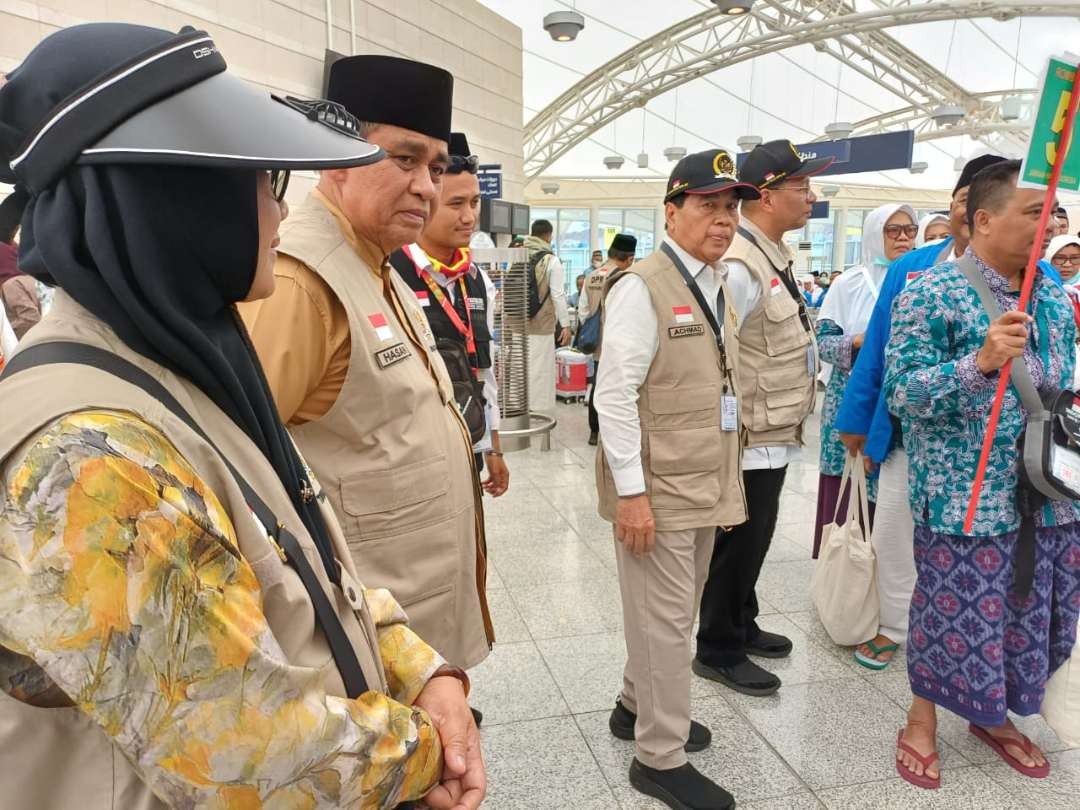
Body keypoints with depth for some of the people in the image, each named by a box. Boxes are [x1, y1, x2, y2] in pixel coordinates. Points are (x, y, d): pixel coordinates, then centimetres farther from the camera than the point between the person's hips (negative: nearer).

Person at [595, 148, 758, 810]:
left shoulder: (716, 286, 12)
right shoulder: (641, 287, -15)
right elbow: (614, 394, -19)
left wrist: (726, 479, 16)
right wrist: (631, 491, -20)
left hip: (704, 483, 9)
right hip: (656, 487, -8)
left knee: (678, 610, 20)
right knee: (664, 619, 2)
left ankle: (639, 707, 40)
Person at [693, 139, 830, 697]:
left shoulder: (777, 257, 11)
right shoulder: (741, 266, -22)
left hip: (775, 437, 9)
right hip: (749, 442, -9)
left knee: (752, 543, 22)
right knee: (736, 546, 5)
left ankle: (741, 627, 40)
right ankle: (718, 651, 23)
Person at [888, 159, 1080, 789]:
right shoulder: (932, 294, -12)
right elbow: (903, 393, -18)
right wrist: (980, 362, -29)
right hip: (965, 497, -7)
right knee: (952, 615, 5)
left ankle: (994, 714, 40)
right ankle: (922, 722, 27)